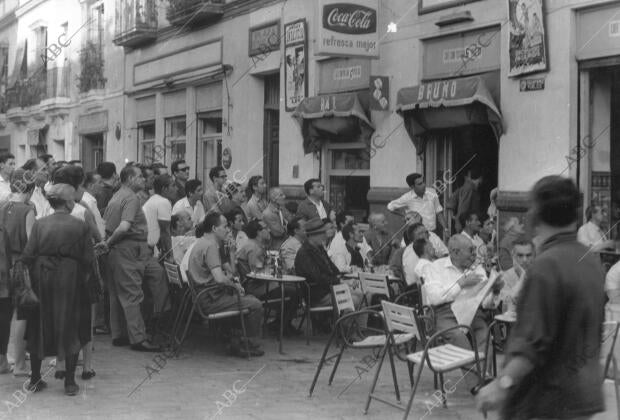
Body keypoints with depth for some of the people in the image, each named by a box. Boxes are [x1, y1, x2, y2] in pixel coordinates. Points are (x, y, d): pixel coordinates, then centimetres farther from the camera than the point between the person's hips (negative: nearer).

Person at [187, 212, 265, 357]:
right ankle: (249, 345, 7)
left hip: (203, 296, 11)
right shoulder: (210, 246, -18)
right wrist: (234, 284, -9)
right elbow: (219, 279, -28)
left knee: (249, 298, 20)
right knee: (255, 305, -11)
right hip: (210, 300, -11)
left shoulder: (201, 242, 15)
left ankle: (236, 343, 18)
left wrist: (227, 276, 10)